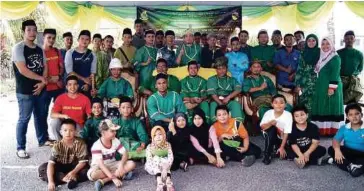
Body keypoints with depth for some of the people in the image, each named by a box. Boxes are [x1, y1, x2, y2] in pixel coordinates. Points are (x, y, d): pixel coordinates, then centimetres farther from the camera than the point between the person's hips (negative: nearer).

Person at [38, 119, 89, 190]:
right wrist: (51, 181, -39)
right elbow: (51, 163, -27)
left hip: (75, 167, -1)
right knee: (41, 168, -24)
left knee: (86, 170, -31)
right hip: (61, 167, 1)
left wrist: (73, 172, -37)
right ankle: (69, 179, -33)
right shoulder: (57, 145, -19)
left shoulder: (80, 143, -19)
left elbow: (83, 161, -19)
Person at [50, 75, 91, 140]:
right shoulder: (61, 98, -3)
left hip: (78, 126, -2)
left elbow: (90, 117, -3)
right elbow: (52, 114, -10)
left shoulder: (85, 99, -6)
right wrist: (64, 116, -28)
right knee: (54, 121, -26)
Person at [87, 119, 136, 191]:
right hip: (100, 167, -4)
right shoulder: (97, 146, -22)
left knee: (131, 164, -19)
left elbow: (125, 153, -8)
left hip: (112, 165, 5)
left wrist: (121, 165, -30)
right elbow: (101, 164, -30)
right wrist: (114, 178, -39)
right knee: (93, 174, -40)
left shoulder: (115, 141, -6)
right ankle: (120, 175, -22)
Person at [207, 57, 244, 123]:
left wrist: (228, 97, -13)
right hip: (216, 101, -1)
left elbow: (238, 90, 4)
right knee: (213, 104, -35)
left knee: (236, 104, -31)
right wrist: (220, 103, -17)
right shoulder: (212, 79, 18)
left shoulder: (232, 80, 24)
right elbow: (212, 93, 0)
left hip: (229, 101, 1)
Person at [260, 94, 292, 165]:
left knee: (285, 154, -22)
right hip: (269, 136, 0)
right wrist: (270, 123, -37)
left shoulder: (288, 115, -20)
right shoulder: (268, 113, -17)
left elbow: (286, 133, -20)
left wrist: (282, 147, -23)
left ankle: (278, 148, 16)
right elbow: (262, 127, -17)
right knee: (272, 128, -34)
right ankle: (267, 155, -21)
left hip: (281, 138, 0)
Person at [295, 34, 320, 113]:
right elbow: (299, 70, 6)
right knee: (304, 106, -2)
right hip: (304, 84, 1)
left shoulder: (320, 54, 3)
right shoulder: (303, 54, 8)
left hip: (317, 84, -1)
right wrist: (297, 85, -1)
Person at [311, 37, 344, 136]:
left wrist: (332, 87, -22)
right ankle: (322, 130, 13)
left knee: (330, 108, -6)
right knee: (322, 108, 8)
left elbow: (335, 73, -15)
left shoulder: (335, 57, -7)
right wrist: (317, 87, 16)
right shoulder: (322, 58, 17)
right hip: (321, 87, 8)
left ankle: (331, 130, -3)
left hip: (330, 87, -8)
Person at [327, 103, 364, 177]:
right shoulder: (344, 128, 3)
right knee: (331, 149, -21)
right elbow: (336, 140, -5)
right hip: (347, 153, 3)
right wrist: (337, 150, -28)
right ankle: (350, 166, -33)